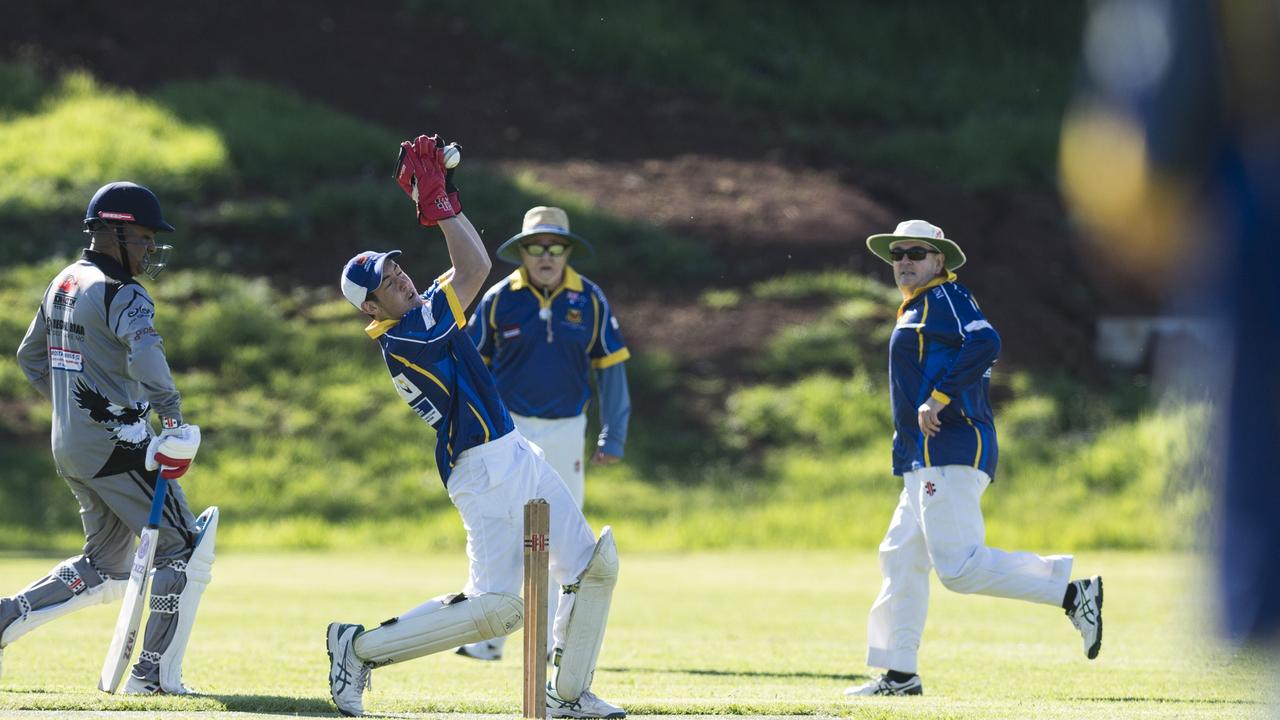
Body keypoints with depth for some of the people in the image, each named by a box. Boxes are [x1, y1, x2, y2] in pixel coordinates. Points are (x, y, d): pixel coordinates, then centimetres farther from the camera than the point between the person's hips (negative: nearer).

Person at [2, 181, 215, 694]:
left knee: (105, 569, 19)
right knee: (185, 550, -2)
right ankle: (154, 676, -5)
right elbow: (144, 356, -33)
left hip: (69, 449, 9)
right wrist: (172, 416, -33)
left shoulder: (62, 286, 14)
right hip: (116, 447, -9)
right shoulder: (122, 295, -14)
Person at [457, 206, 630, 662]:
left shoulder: (590, 300, -1)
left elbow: (611, 368, 5)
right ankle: (487, 637, -7)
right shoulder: (500, 300, -4)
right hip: (508, 429, -1)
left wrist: (613, 437, 2)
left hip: (564, 432, 1)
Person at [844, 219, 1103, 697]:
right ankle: (898, 675, 16)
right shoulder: (915, 311, 24)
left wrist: (938, 398, -24)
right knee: (901, 559, 12)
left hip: (949, 455, -11)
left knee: (959, 566, -18)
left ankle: (1073, 594, -17)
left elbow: (985, 343, -23)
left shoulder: (945, 298, -5)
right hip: (924, 463, 11)